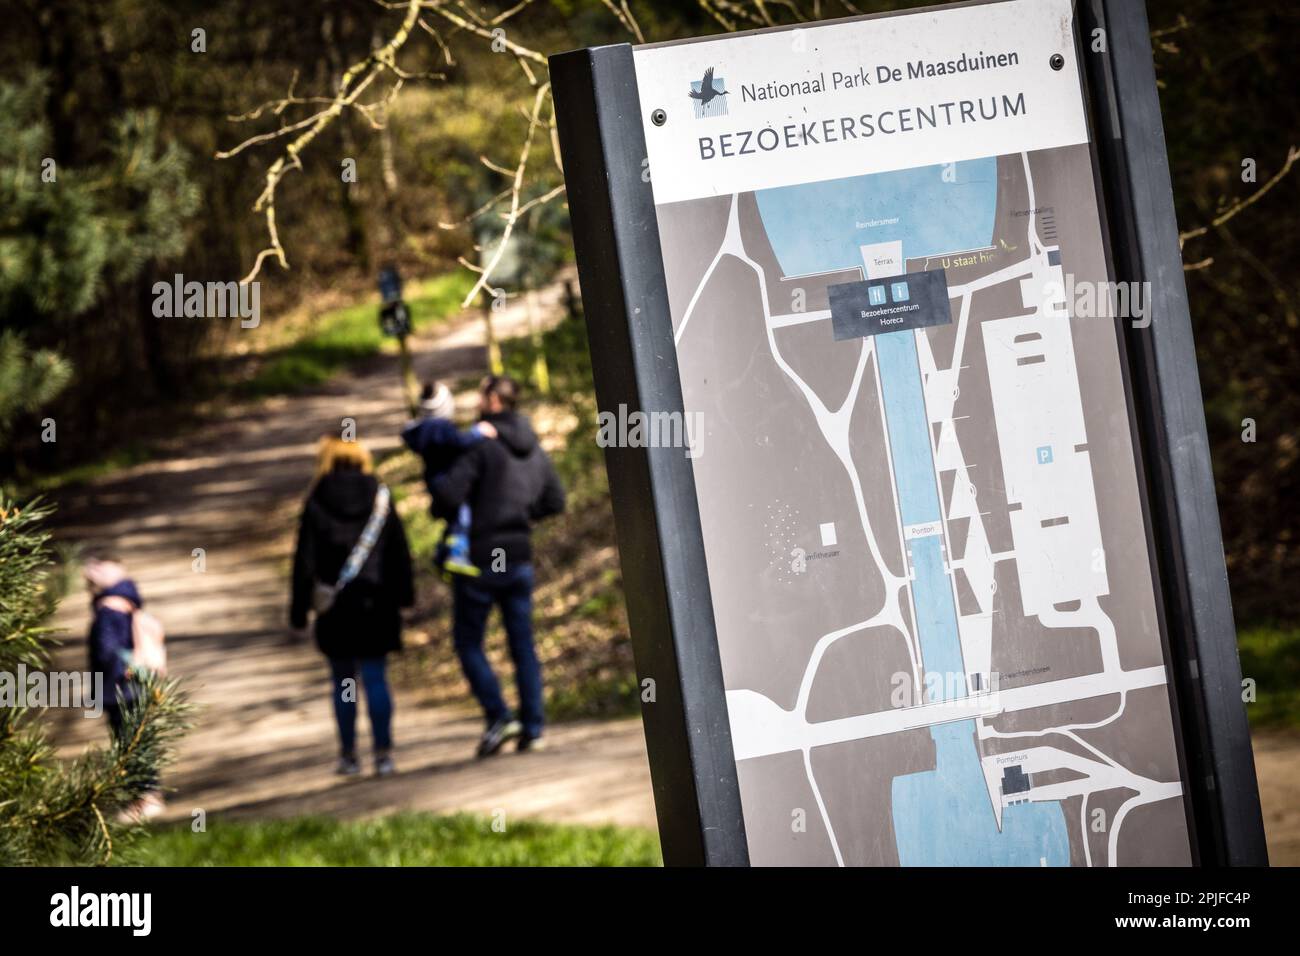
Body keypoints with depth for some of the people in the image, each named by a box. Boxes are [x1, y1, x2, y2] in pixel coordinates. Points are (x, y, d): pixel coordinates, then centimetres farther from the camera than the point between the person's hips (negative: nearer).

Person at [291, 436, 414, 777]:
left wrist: (299, 611, 2)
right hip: (376, 605, 1)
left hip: (334, 608, -1)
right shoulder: (380, 499, 1)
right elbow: (399, 552, 3)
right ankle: (383, 754, -2)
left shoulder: (317, 505, -4)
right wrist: (402, 595, 12)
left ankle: (348, 755, 11)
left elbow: (305, 560, -3)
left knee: (343, 681, 9)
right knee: (376, 678, 3)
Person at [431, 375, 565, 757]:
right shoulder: (534, 449, 9)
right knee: (523, 644, 9)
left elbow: (449, 493, -22)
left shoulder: (482, 446, -14)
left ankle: (498, 716, -6)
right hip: (520, 557, 6)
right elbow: (555, 500, 18)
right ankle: (532, 726, 6)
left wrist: (438, 511, -1)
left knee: (468, 642, 6)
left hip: (481, 557, -6)